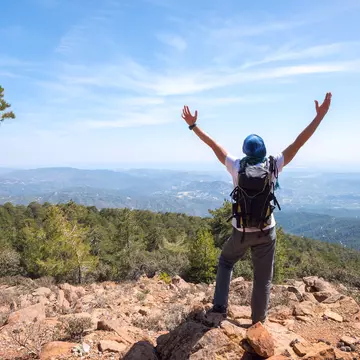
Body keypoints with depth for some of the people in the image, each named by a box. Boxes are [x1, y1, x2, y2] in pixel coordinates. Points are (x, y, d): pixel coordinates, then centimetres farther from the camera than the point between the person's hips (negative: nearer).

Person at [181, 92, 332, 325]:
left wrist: (193, 125, 3)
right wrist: (321, 115, -4)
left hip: (241, 231, 0)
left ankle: (220, 306, 20)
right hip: (266, 231, 0)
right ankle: (258, 321, 27)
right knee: (263, 278, 14)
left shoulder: (236, 166, -12)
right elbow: (299, 143, -9)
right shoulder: (273, 166, -11)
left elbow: (213, 144, -5)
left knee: (226, 262, 26)